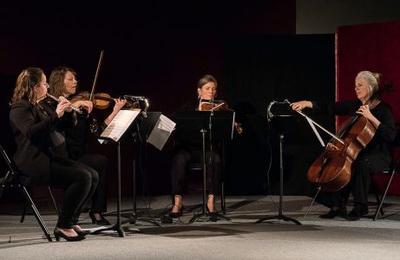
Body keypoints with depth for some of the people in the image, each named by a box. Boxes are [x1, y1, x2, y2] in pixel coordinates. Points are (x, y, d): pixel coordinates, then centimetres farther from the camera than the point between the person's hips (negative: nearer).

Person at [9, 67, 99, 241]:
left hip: (52, 157, 10)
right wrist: (55, 115, -27)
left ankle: (71, 220, 2)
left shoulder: (40, 106, 20)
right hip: (35, 163, -9)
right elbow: (32, 132, -26)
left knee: (93, 176, -5)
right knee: (82, 177, -24)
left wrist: (66, 112, 11)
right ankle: (63, 226, -14)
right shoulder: (19, 108, -9)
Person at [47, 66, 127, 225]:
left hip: (77, 157, 5)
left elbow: (96, 131, 8)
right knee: (101, 162, -24)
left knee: (101, 162, -23)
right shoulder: (51, 104, 2)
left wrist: (115, 112, 2)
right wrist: (73, 106, -23)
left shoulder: (80, 107, 17)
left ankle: (97, 212, -13)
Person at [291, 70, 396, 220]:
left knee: (362, 163, -36)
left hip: (379, 155, -5)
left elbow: (391, 135, -18)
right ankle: (338, 206, -18)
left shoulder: (383, 109, -7)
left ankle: (360, 207, -24)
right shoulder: (353, 105, 10)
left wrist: (371, 118, -24)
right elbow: (329, 109, 6)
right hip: (356, 152, 6)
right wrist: (308, 104, -7)